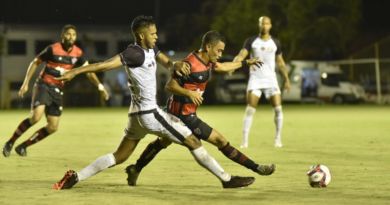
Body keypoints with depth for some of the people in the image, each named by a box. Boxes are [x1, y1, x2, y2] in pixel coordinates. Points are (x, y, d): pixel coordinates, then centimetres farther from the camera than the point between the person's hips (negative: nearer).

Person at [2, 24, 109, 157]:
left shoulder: (78, 53, 1)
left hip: (57, 90, 6)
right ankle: (10, 142, -13)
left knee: (53, 127, 0)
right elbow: (35, 62, -3)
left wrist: (100, 86, -8)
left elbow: (88, 71, 5)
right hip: (43, 85, -6)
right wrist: (26, 83, -7)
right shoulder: (53, 49, -12)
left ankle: (23, 146, 15)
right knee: (36, 116, -27)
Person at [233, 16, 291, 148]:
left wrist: (286, 79, 15)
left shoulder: (275, 43, 8)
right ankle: (245, 140, -8)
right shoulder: (251, 41, 0)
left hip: (271, 79, 2)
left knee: (278, 108, -6)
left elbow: (280, 62, 17)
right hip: (255, 78, -2)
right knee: (250, 109, -11)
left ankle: (278, 138, 8)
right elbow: (241, 55, -10)